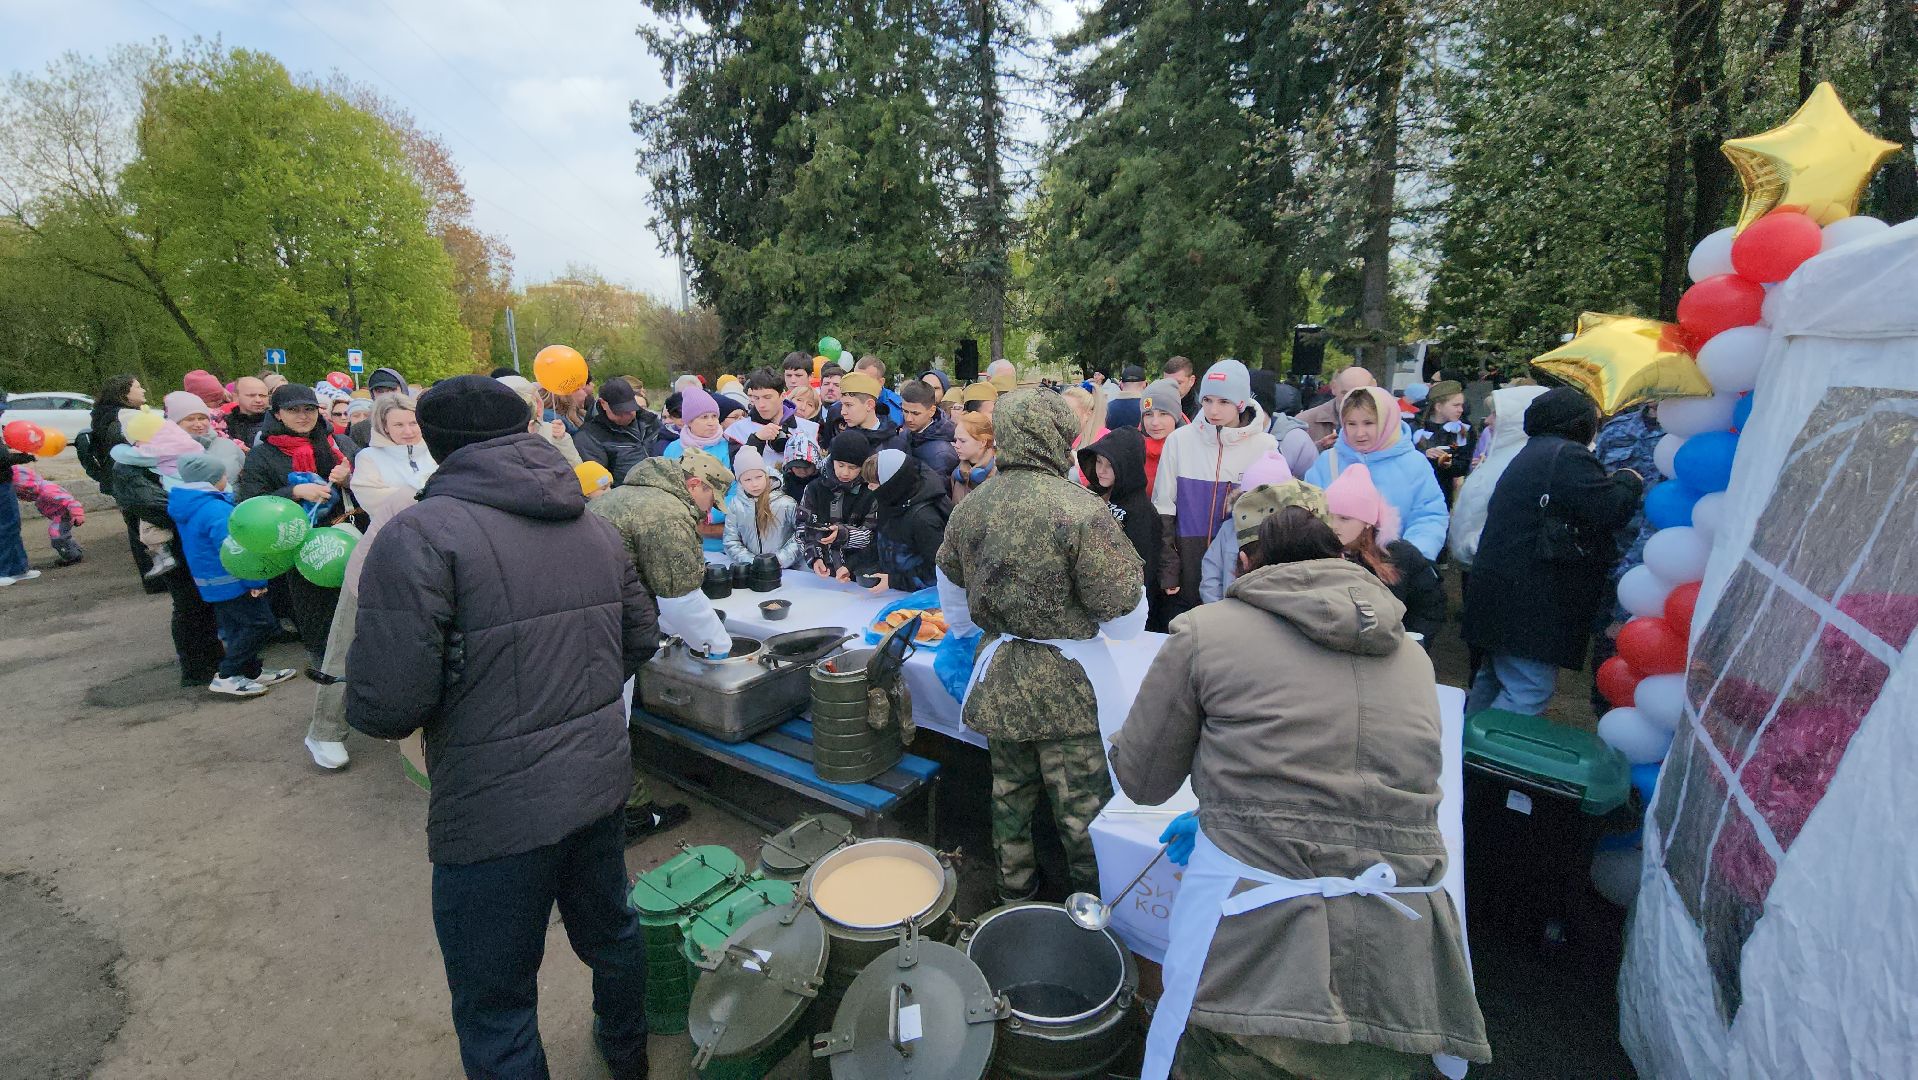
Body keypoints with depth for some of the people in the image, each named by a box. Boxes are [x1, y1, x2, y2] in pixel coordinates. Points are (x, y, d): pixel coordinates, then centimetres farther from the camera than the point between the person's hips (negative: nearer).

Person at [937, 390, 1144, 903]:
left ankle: (1015, 887, 41)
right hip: (1067, 683, -6)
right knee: (1080, 802, 12)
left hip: (998, 676, 6)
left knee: (1010, 787, 23)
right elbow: (1125, 617, -18)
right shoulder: (1081, 509, -21)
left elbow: (951, 591, 15)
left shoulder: (970, 507, -1)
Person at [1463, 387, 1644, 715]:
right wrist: (1629, 480, 1)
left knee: (1493, 677, 20)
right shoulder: (1568, 455, -12)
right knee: (1528, 694, -8)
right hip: (1531, 601, -11)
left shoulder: (1532, 453, 19)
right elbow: (1610, 509, -18)